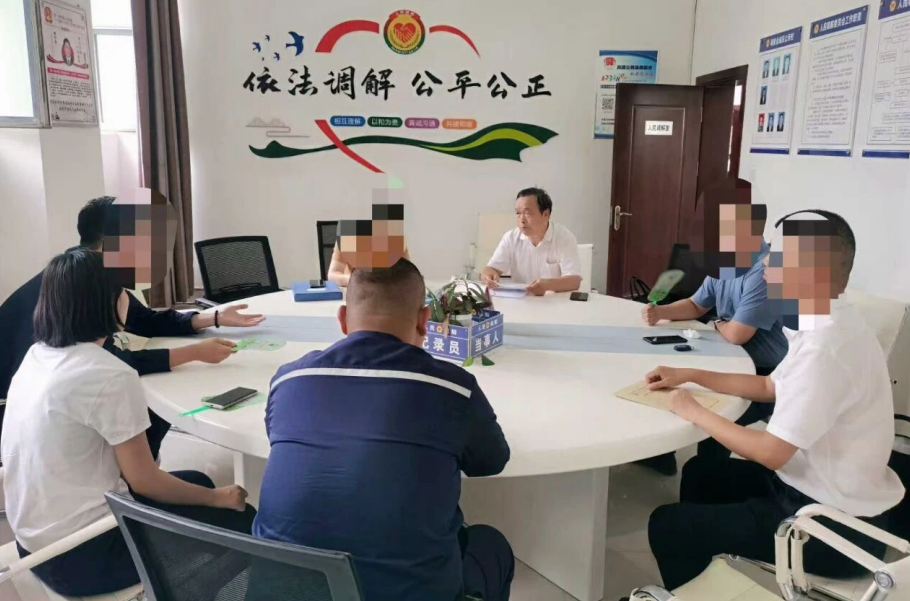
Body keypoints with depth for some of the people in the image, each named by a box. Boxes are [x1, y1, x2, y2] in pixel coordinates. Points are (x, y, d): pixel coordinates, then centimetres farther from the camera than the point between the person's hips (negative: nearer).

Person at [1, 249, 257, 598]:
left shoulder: (37, 355, 1)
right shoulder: (109, 376, -25)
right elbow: (145, 481, -16)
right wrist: (219, 498, -3)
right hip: (82, 553, -9)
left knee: (196, 480, 22)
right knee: (239, 520, 3)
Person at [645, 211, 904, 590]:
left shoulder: (824, 349, -29)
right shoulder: (828, 327, 1)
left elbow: (770, 453, -26)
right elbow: (769, 387, 16)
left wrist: (694, 413, -13)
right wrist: (689, 375, 11)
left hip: (834, 525, -9)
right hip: (819, 489, 9)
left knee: (666, 526, -5)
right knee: (701, 472, 23)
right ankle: (700, 583, 38)